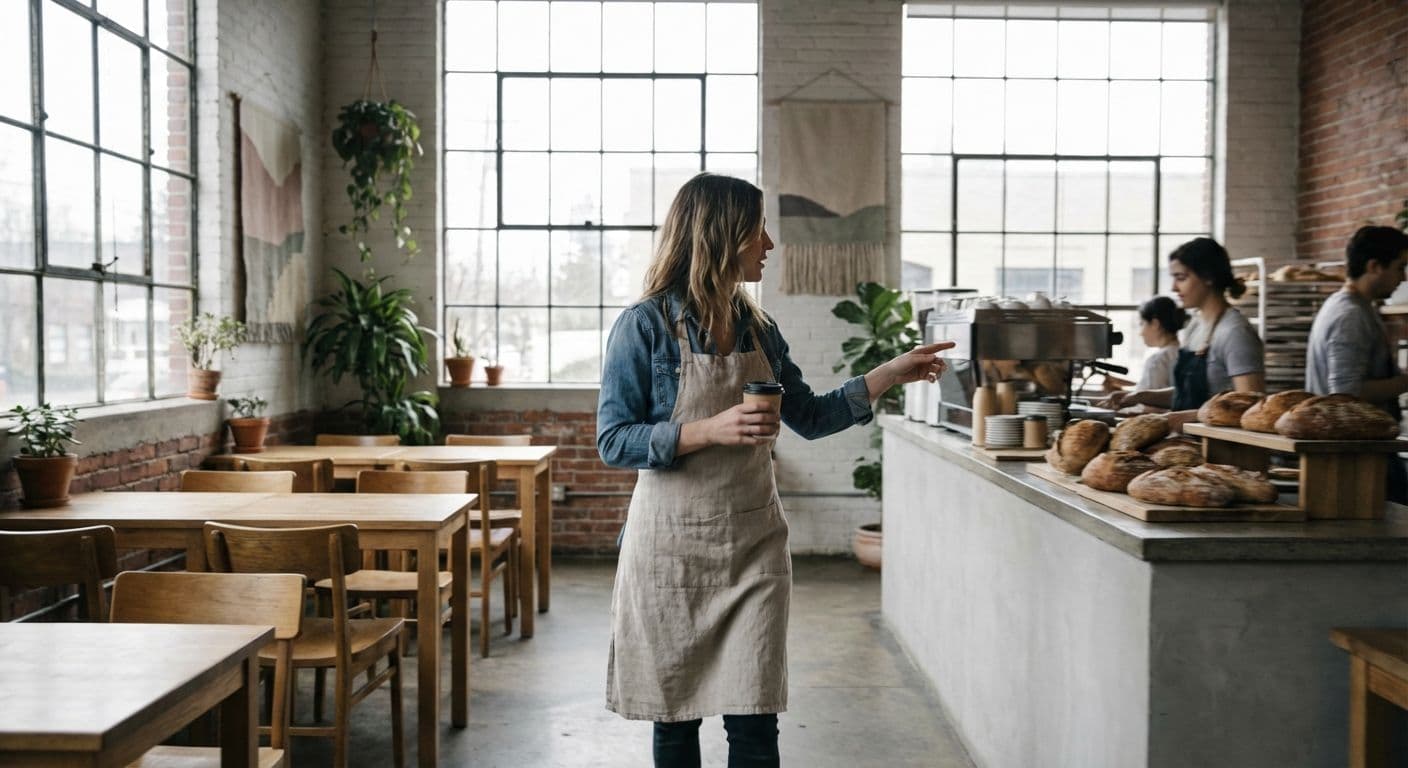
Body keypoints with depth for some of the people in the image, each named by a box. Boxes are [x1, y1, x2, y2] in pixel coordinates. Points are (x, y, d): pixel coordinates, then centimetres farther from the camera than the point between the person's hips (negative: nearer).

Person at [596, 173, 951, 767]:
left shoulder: (758, 326, 7)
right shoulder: (645, 326, -10)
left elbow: (809, 417, 14)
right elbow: (612, 441, -12)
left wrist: (890, 374, 7)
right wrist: (711, 431, -23)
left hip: (754, 545, 4)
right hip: (673, 546, -4)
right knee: (675, 718, 9)